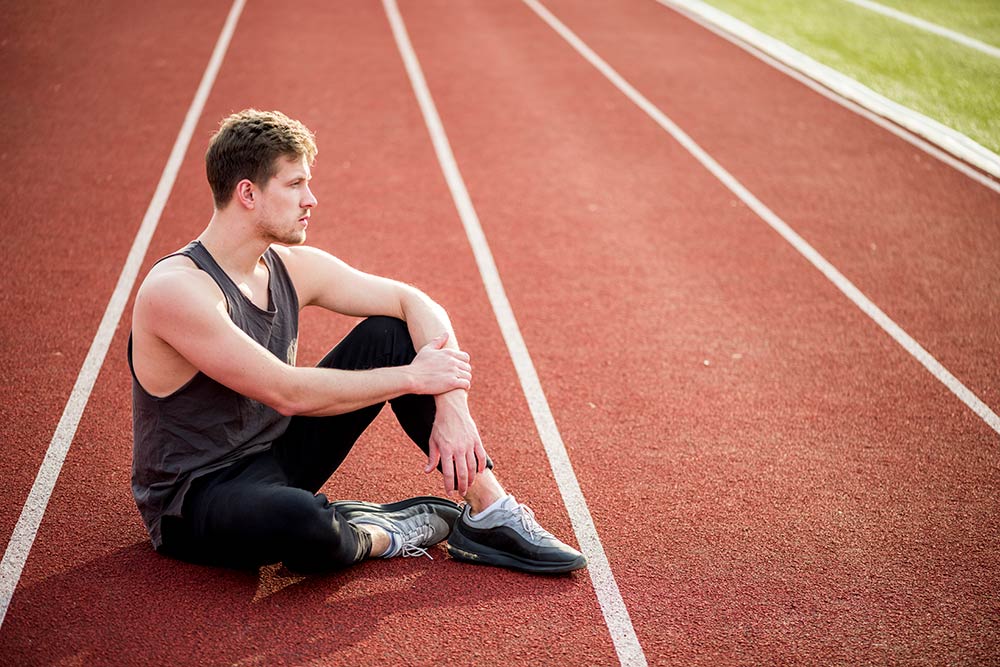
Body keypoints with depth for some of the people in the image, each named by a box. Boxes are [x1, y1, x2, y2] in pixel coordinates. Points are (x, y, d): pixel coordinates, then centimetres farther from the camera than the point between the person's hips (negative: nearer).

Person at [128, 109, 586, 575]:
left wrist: (452, 406, -15)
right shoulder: (177, 290, -24)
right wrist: (412, 378, -22)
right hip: (195, 499, -8)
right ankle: (377, 537, -7)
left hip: (276, 458, 8)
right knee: (301, 520, -44)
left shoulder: (292, 268, -2)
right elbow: (287, 393, -30)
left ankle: (490, 514, -2)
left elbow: (415, 303, 0)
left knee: (391, 334, -3)